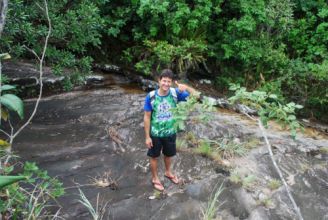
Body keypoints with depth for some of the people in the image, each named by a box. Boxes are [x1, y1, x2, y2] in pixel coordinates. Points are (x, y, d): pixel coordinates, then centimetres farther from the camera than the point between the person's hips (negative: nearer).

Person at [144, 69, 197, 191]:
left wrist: (186, 88, -35)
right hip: (155, 134, -2)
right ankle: (155, 178, 41)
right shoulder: (151, 96, -20)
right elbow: (147, 117, -12)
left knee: (169, 154, 25)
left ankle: (168, 172, 54)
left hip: (170, 132, 3)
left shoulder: (175, 93, -15)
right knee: (154, 156, 17)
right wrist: (147, 136, -10)